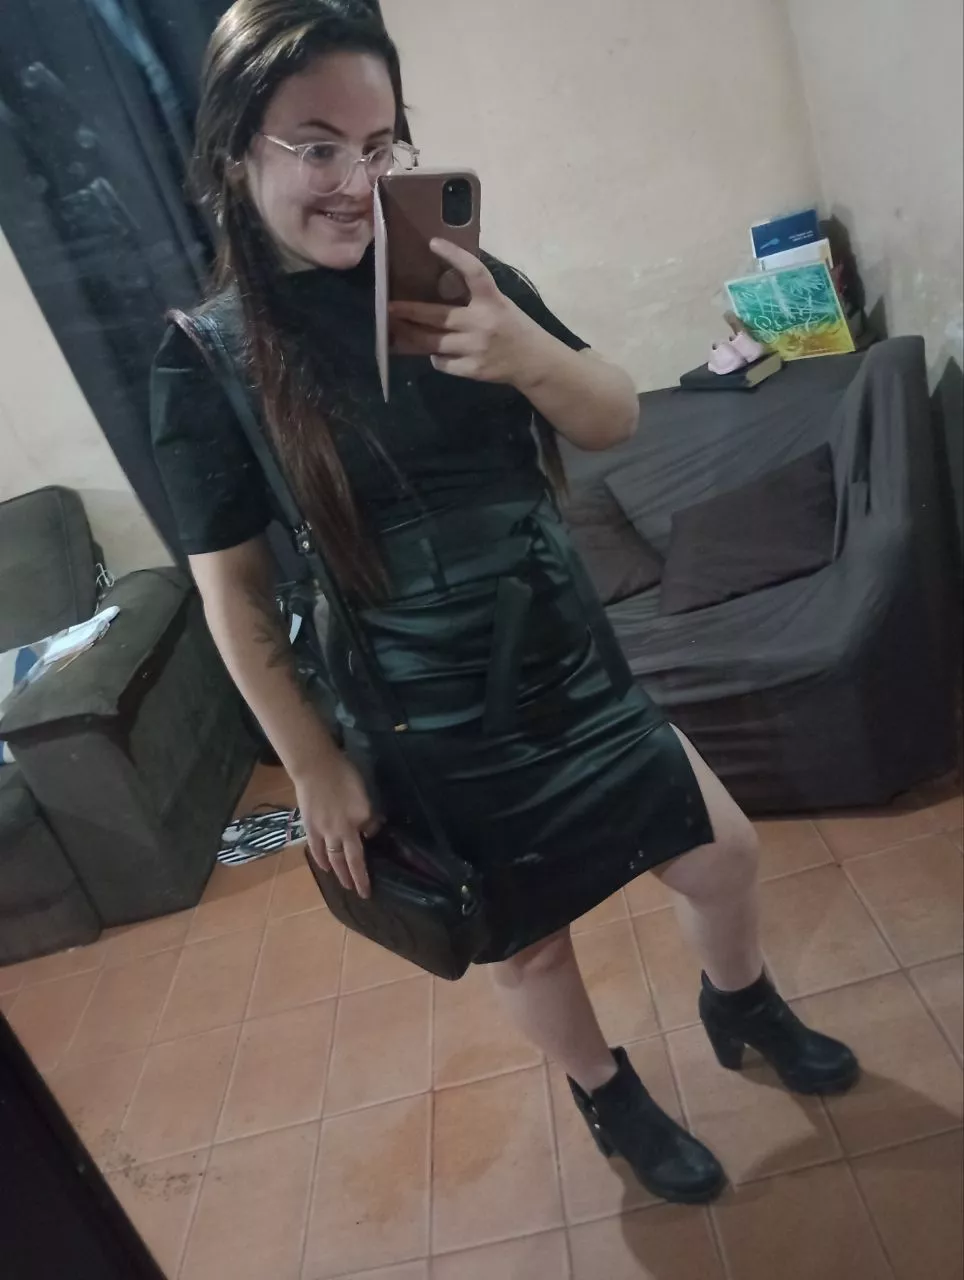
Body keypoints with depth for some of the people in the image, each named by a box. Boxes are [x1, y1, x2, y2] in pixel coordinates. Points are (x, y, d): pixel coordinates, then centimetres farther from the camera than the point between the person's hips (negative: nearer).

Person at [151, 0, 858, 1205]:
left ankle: (739, 1005, 52)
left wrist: (525, 352, -23)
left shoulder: (459, 280, -4)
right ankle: (609, 1098, 50)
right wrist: (316, 768, -7)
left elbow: (616, 421, -2)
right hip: (435, 732, -3)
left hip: (573, 668, 4)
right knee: (526, 941, 17)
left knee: (723, 854, 17)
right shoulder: (207, 361, -12)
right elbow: (235, 596, -9)